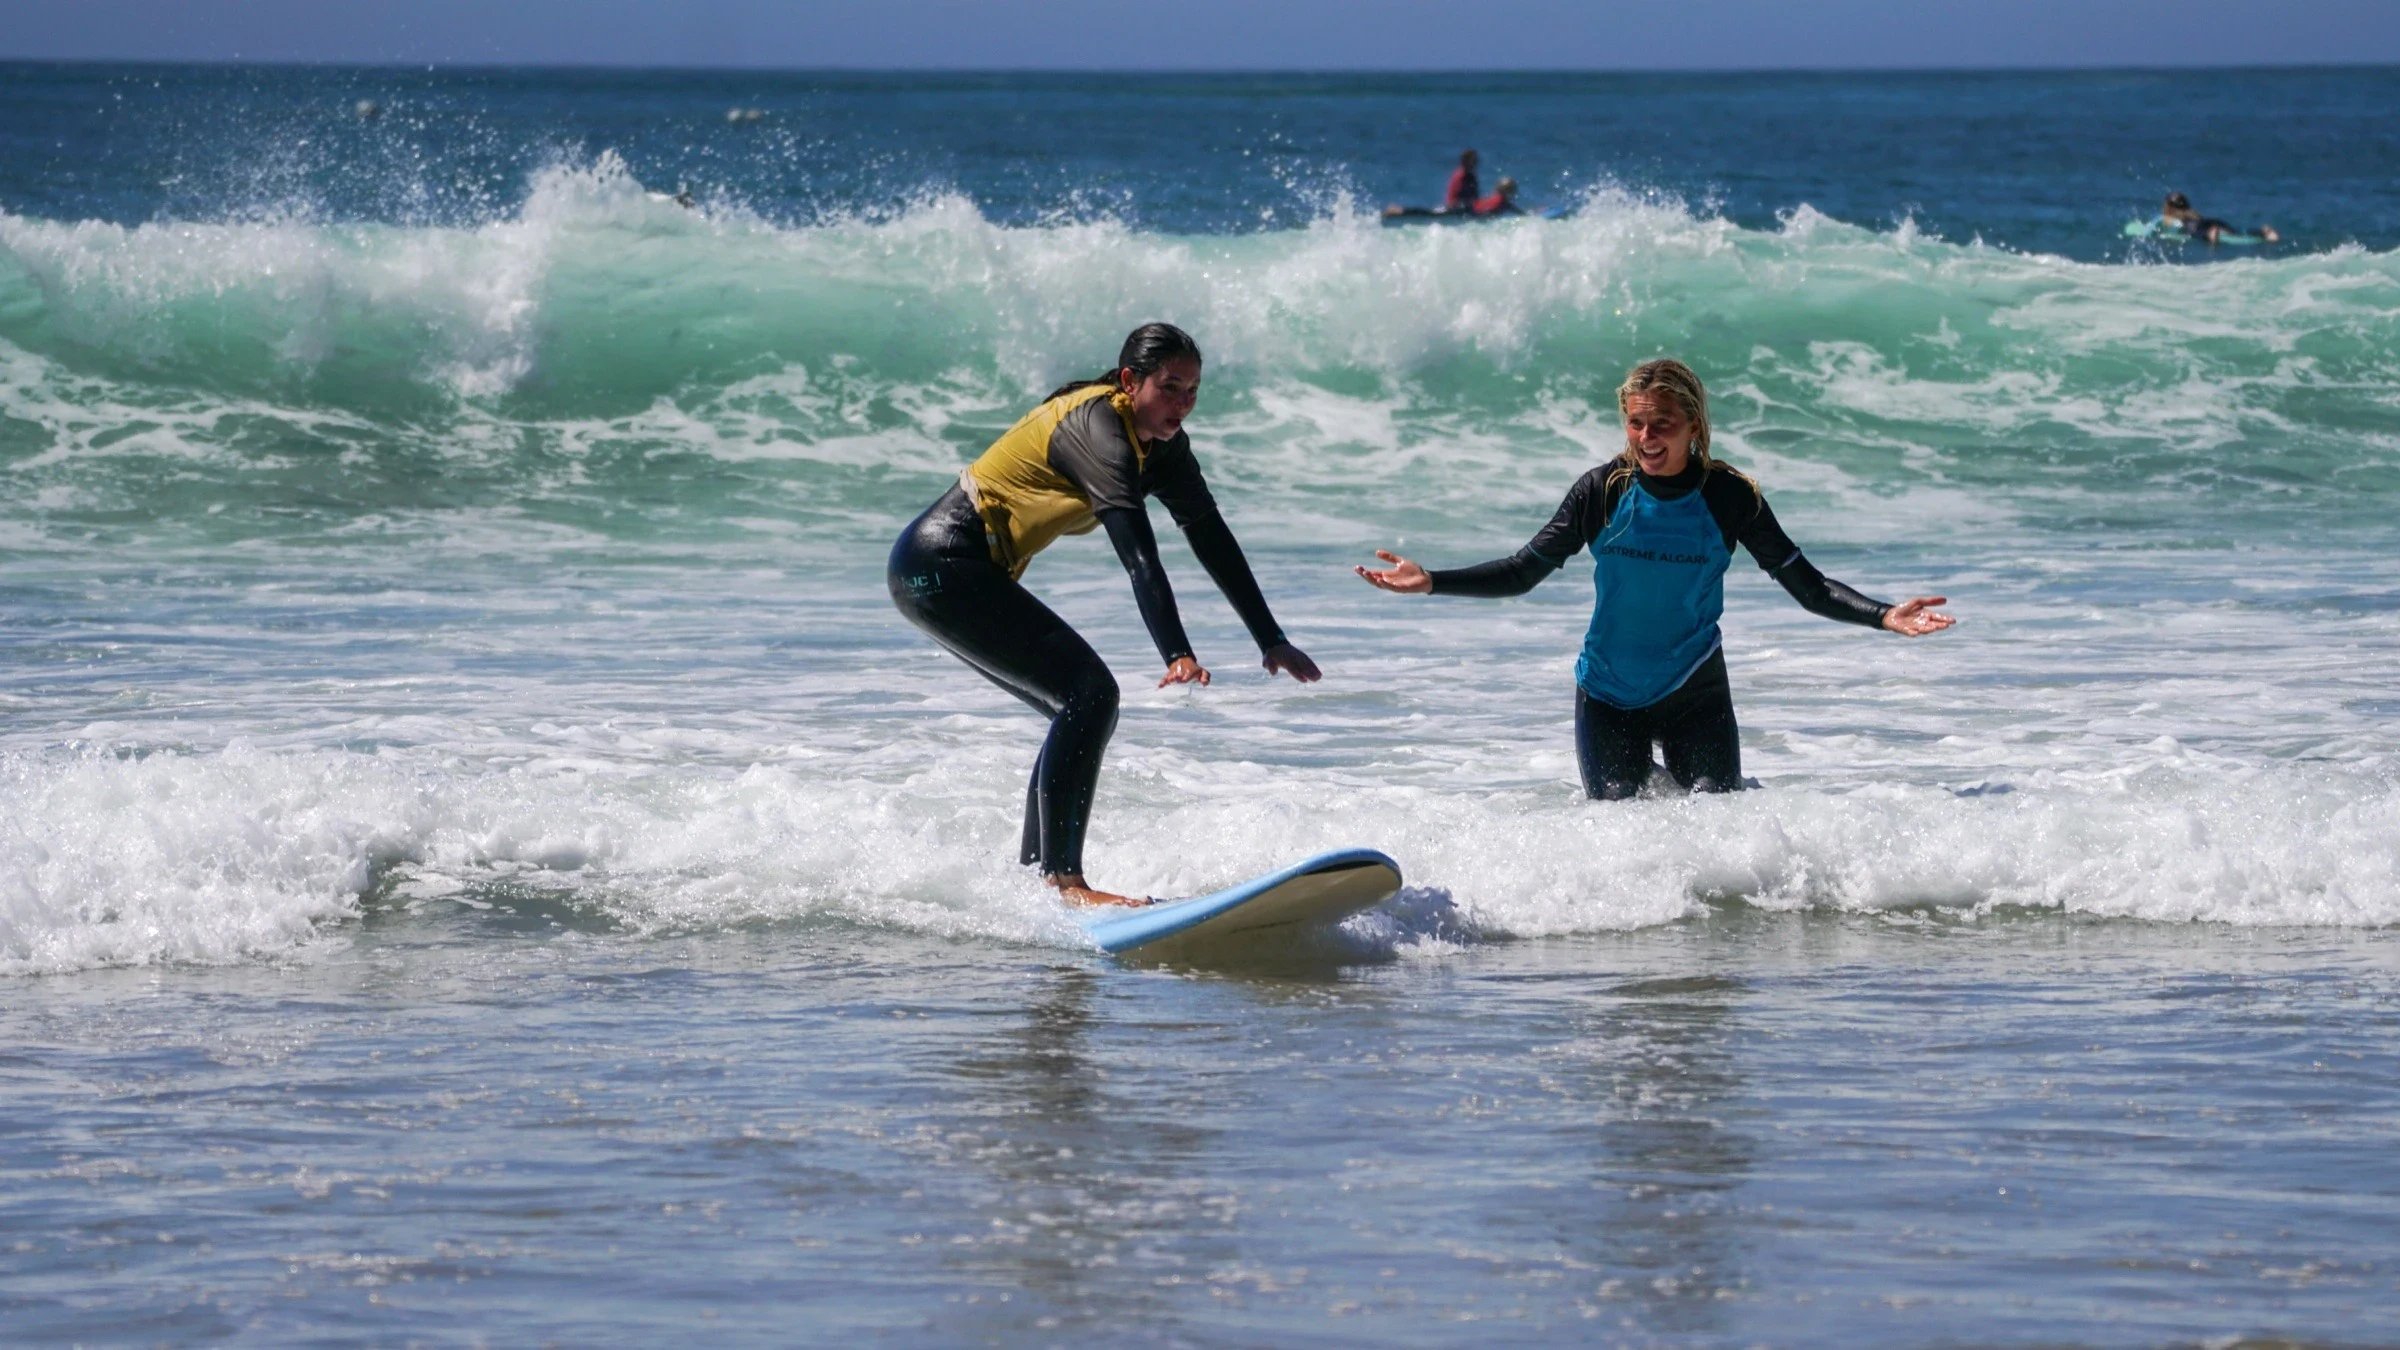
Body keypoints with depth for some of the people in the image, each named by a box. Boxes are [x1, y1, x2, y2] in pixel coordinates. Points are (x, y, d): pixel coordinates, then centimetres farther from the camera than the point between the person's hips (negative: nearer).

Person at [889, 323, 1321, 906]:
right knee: (1088, 694, -17)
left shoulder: (1161, 443, 7)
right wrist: (1176, 655, -42)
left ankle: (1028, 875, 14)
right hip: (939, 567, -10)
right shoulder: (1099, 430, -22)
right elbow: (1138, 554, -33)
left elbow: (1212, 540, 11)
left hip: (974, 575, 10)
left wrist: (1271, 641, 8)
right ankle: (1064, 881, -22)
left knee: (1084, 710, 10)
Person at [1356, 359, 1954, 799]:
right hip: (1608, 693, 1)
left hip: (1695, 693, -1)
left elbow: (1807, 585, -8)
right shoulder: (1604, 492, -9)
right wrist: (1430, 582, -16)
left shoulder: (1730, 498, -11)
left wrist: (1882, 616, -24)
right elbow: (1523, 570, -4)